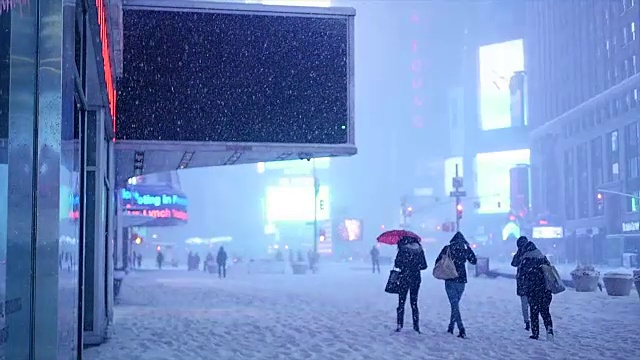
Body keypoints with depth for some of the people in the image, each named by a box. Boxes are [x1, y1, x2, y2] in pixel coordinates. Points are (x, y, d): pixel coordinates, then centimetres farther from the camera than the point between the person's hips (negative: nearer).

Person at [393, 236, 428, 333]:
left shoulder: (403, 249, -10)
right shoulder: (420, 250, 0)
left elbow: (397, 264, -11)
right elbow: (424, 266, 3)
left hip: (404, 278, -3)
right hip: (416, 279, 3)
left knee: (401, 302, 6)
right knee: (414, 303, 11)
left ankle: (399, 326, 1)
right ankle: (416, 327, 8)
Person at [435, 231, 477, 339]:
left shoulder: (447, 249, -5)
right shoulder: (465, 250, -1)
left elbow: (437, 262, -4)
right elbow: (474, 261, 15)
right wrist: (468, 247, 16)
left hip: (450, 281, -3)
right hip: (461, 281, 3)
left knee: (454, 305, -5)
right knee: (455, 304, 17)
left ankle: (461, 330, -17)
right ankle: (451, 327, 23)